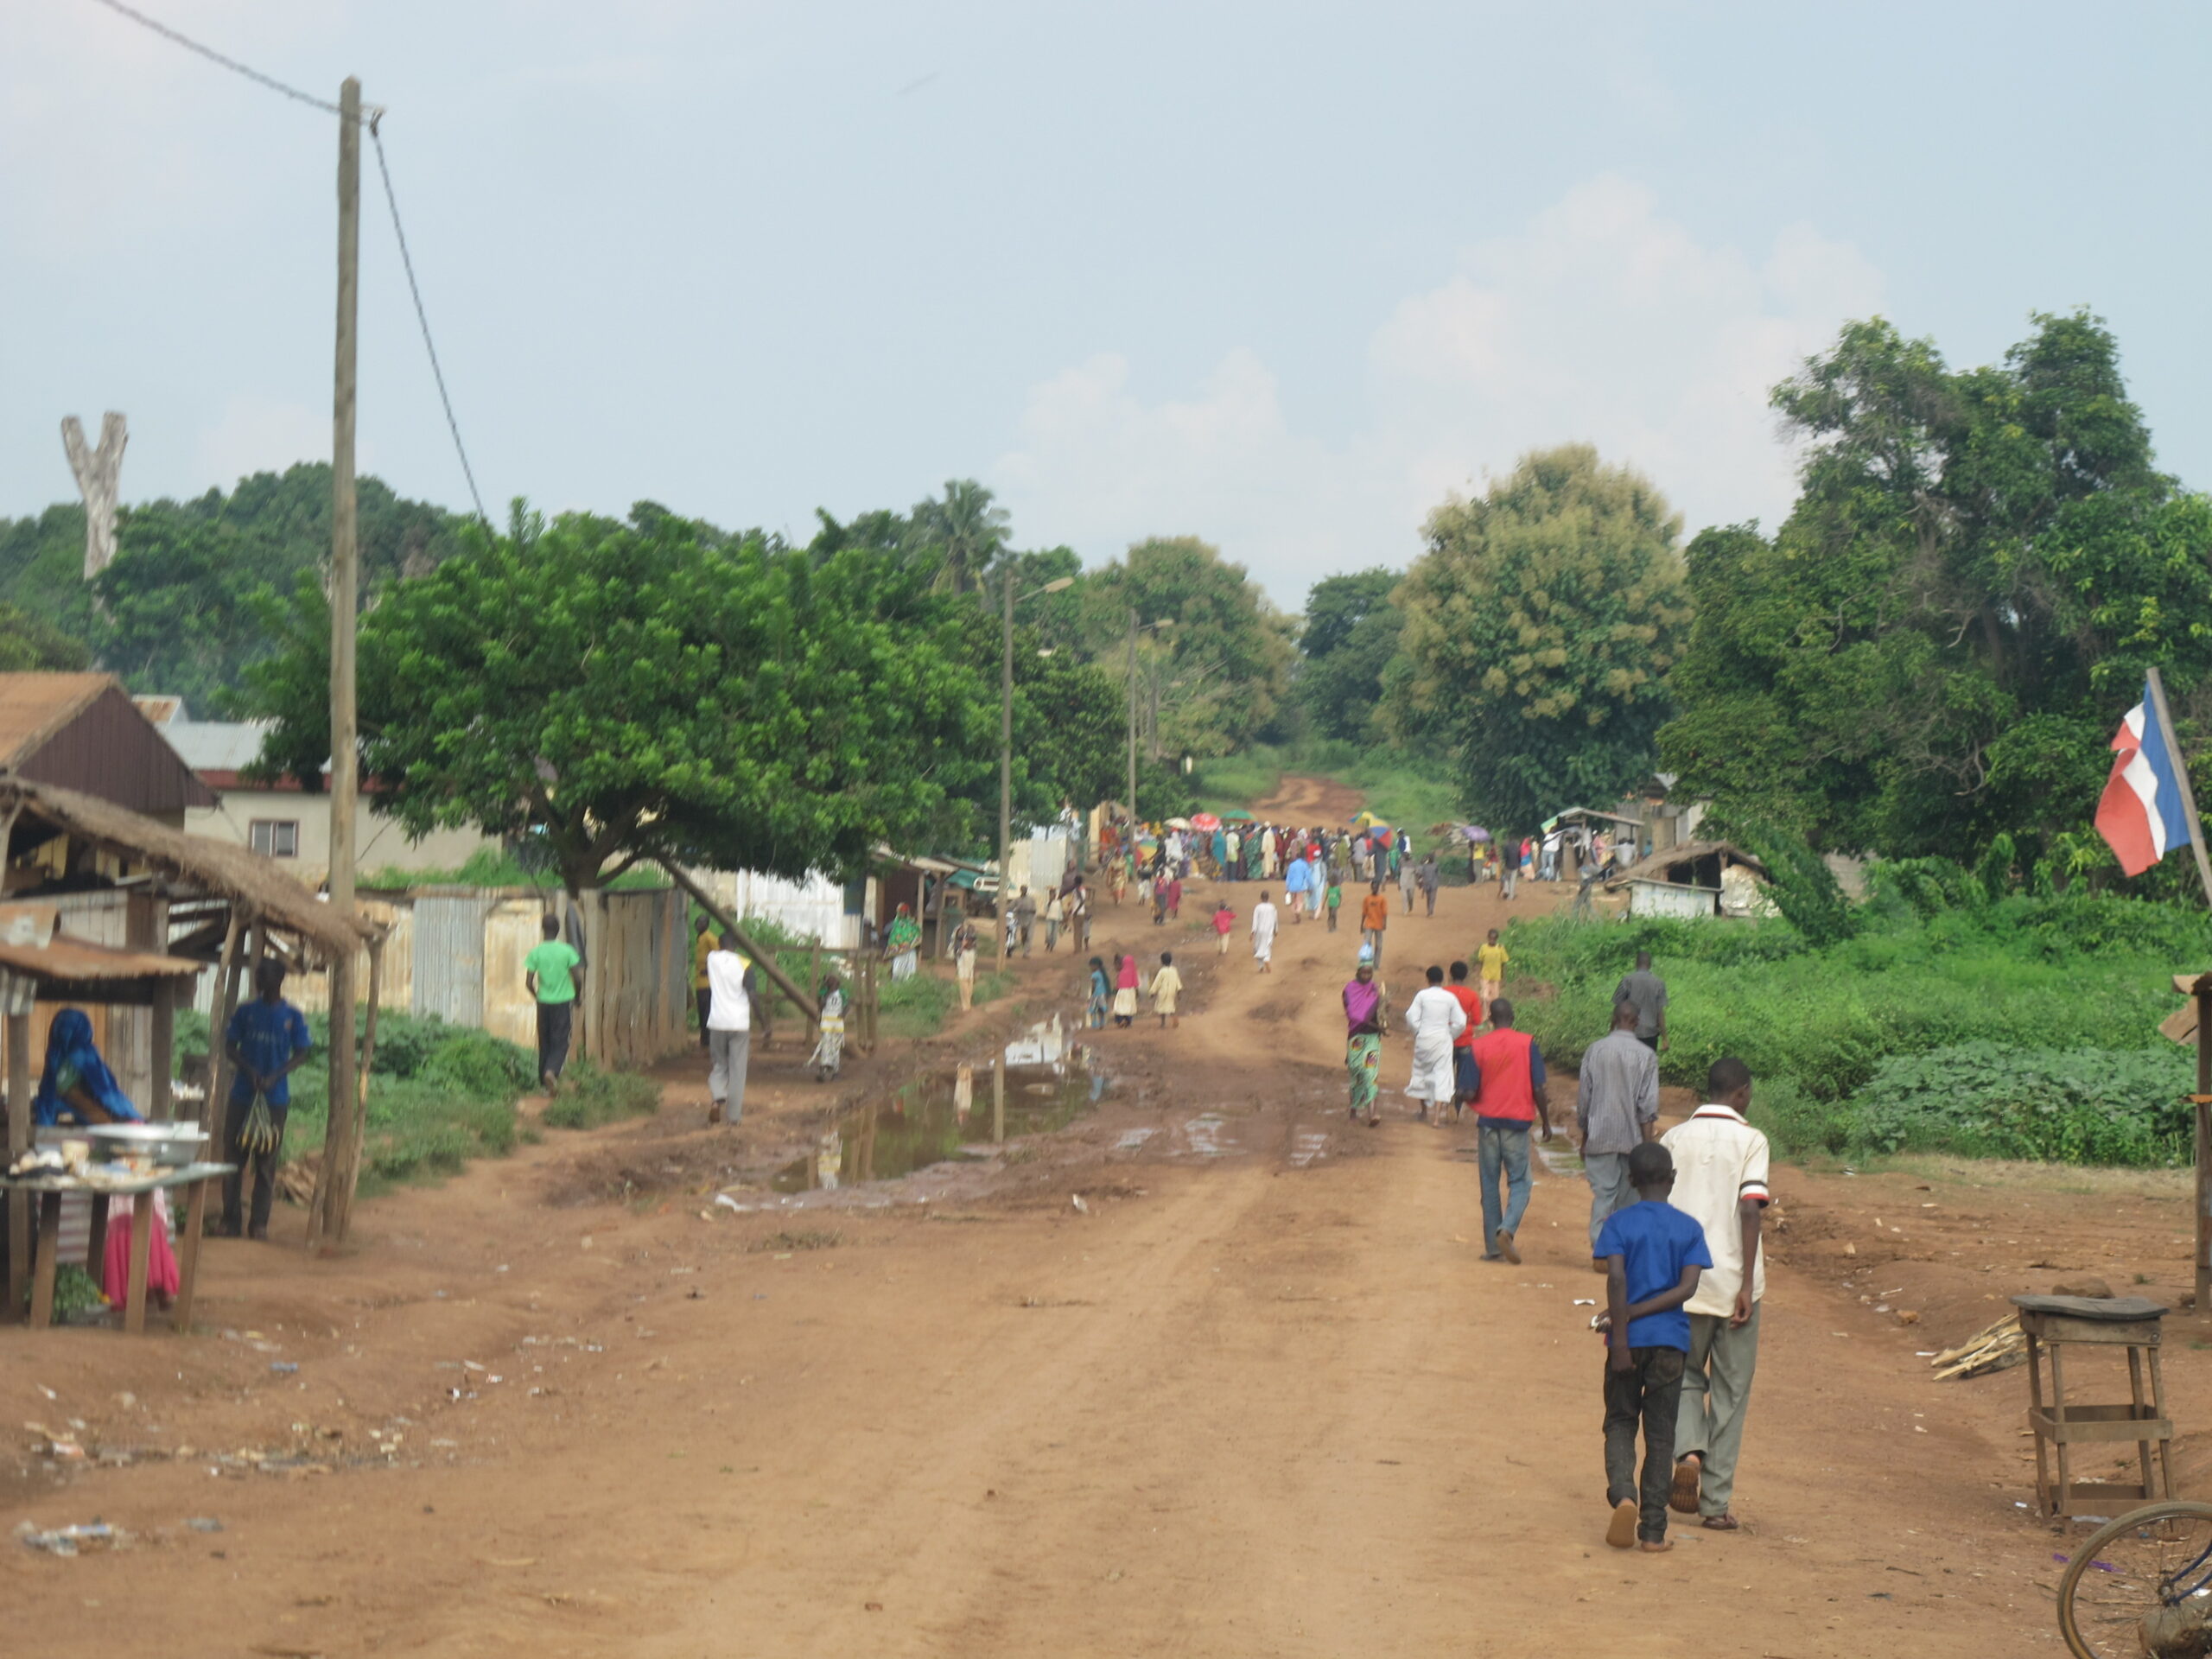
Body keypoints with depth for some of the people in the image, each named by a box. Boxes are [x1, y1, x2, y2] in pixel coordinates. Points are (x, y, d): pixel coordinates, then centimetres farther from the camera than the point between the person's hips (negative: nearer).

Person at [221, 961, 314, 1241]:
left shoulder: (293, 1017, 2)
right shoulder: (246, 1012, 6)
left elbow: (301, 1053, 1)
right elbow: (229, 1046, 5)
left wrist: (274, 1077, -14)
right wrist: (250, 1071, -13)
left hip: (275, 1098, -1)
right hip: (242, 1094, 1)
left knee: (267, 1161, 1)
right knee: (234, 1156, 1)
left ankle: (259, 1222, 6)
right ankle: (231, 1219, 8)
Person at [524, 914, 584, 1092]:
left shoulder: (535, 952, -5)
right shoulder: (567, 951, -8)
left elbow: (529, 981, -5)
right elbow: (578, 978, -7)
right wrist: (577, 996, 12)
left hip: (544, 1003, 2)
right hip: (563, 1003, -2)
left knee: (544, 1043, 12)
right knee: (560, 1042, 0)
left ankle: (545, 1083, 14)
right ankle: (552, 1070, -27)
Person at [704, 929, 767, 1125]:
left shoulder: (712, 960, 1)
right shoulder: (744, 966, -8)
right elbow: (753, 996, -11)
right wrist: (761, 1018, 2)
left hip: (717, 1022, 2)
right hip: (740, 1023, -2)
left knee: (719, 1066, 15)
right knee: (737, 1070, 5)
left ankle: (717, 1098, -12)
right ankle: (734, 1114, 6)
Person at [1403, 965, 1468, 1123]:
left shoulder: (1422, 995, -6)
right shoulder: (1450, 998, -2)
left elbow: (1412, 1018, -9)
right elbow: (1460, 1022, -1)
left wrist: (1417, 1033, 9)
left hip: (1424, 1039, 0)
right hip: (1443, 1039, 0)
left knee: (1421, 1071, 18)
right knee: (1442, 1074, 0)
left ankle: (1424, 1112, 30)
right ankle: (1438, 1115, -11)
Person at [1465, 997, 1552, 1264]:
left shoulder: (1477, 1046, -2)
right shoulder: (1527, 1044, -5)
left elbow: (1472, 1092, -2)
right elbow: (1538, 1089, -6)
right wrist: (1546, 1121, 6)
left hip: (1488, 1121, 1)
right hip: (1517, 1122, -1)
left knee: (1489, 1184, 9)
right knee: (1519, 1183, 5)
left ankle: (1492, 1246, 9)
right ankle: (1507, 1230, -19)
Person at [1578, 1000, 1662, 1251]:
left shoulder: (1594, 1051, 1)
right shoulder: (1646, 1056, -4)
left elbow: (1583, 1099, 5)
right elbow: (1648, 1106, -7)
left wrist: (1584, 1138, 15)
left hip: (1599, 1138, 1)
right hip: (1633, 1137, 0)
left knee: (1602, 1194, -2)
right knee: (1627, 1197, 11)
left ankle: (1599, 1247, -16)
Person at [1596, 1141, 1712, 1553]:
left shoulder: (1619, 1223, -3)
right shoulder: (1690, 1229, 2)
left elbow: (1616, 1277, -16)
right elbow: (1688, 1287, -9)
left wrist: (1620, 1333, -15)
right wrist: (1636, 1314, -8)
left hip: (1629, 1339, -1)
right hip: (1671, 1339, 1)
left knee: (1620, 1422, 14)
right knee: (1661, 1433, 8)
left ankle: (1622, 1493, -13)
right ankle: (1653, 1529, 6)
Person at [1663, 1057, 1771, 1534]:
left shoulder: (1674, 1139, 5)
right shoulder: (1750, 1141, -4)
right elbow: (1750, 1211, -14)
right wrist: (1747, 1286, -13)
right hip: (1732, 1281, -2)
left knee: (1687, 1376, 19)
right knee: (1730, 1392, 8)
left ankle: (1688, 1451, -10)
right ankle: (1716, 1503, 7)